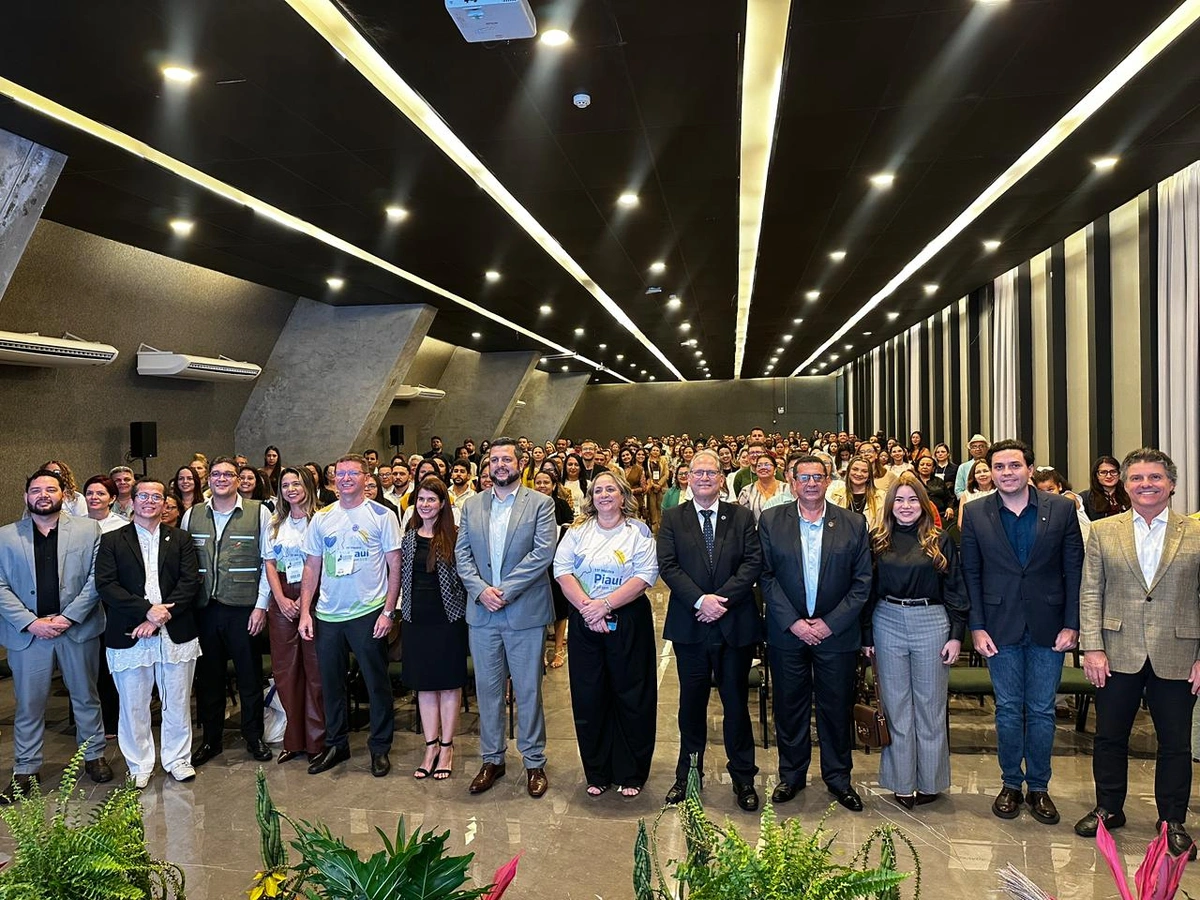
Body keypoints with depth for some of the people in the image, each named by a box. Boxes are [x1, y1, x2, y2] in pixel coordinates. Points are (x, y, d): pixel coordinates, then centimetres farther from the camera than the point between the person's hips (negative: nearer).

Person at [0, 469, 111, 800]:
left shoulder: (87, 530, 1)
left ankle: (94, 756, 27)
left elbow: (96, 579, -4)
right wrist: (30, 622, -12)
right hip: (27, 632, 0)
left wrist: (68, 617, -13)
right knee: (29, 704, 8)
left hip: (78, 628, 0)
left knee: (86, 697, 12)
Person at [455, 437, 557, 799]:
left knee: (528, 690, 6)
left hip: (525, 612, -3)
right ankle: (492, 759, 27)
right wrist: (481, 589, -11)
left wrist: (505, 591, -16)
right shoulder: (472, 505, 9)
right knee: (487, 688, 12)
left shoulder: (540, 503, -3)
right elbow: (461, 553, 5)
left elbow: (543, 553, -12)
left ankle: (534, 762, 20)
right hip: (482, 613, 3)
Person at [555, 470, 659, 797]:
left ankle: (631, 774, 20)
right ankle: (596, 773, 22)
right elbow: (562, 570, -2)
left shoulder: (638, 531, 1)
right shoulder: (577, 531, 7)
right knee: (588, 697, 7)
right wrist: (585, 607, -15)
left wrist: (605, 604, -18)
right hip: (584, 623, 2)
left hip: (628, 622, -2)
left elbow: (645, 576, -10)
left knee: (631, 696, 4)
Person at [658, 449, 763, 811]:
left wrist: (722, 598, -16)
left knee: (736, 700, 9)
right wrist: (700, 600, -17)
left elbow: (753, 562, -5)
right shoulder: (672, 518, 4)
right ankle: (687, 774, 27)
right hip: (690, 625, 0)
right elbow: (667, 566, -5)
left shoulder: (742, 516, 5)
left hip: (736, 624, 0)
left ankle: (743, 777, 23)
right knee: (692, 702, 12)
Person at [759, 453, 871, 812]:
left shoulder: (854, 524, -1)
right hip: (787, 632, 0)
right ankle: (791, 774, 29)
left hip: (836, 632, 0)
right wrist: (792, 622, -12)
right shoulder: (771, 521, -2)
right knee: (789, 706, 11)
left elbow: (862, 581, -2)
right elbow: (766, 576, -4)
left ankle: (838, 776, 29)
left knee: (837, 707, 10)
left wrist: (830, 622, -10)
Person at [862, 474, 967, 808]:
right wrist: (866, 635, 4)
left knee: (930, 706, 8)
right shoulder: (878, 541, 3)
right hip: (888, 623, 1)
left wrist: (956, 634, -5)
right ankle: (901, 782, 19)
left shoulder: (940, 541, 1)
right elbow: (867, 589, 5)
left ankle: (930, 781, 22)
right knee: (896, 706, 8)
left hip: (931, 623, -1)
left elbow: (955, 590, 1)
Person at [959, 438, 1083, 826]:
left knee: (1042, 710, 9)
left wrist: (1071, 624, -5)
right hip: (1001, 628, 0)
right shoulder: (975, 514, -1)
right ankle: (1011, 783, 25)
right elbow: (970, 574, 1)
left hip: (1048, 626, 0)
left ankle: (1038, 787, 25)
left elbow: (1074, 569, 0)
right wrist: (977, 627, -5)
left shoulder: (1061, 508, -2)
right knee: (1008, 709, 9)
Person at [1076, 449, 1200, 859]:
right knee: (1109, 737, 11)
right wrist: (1092, 647, -5)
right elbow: (1090, 594, 2)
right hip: (1117, 655, 1)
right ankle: (1108, 809, 29)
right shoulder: (1103, 531, 4)